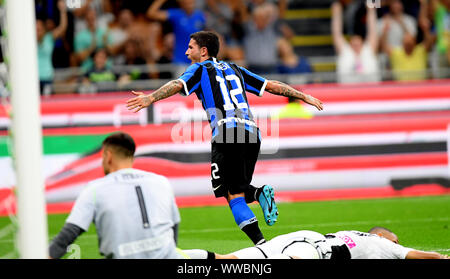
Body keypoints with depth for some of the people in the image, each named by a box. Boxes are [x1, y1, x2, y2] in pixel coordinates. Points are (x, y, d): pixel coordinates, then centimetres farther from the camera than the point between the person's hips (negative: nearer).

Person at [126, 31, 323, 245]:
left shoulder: (200, 70, 12)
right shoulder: (234, 70, 27)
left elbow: (177, 85, -8)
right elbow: (272, 86, 28)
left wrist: (150, 98, -22)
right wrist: (304, 96, 36)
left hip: (227, 133, -6)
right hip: (251, 132, 6)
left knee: (234, 195, -4)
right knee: (238, 190, 20)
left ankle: (261, 243, -18)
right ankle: (260, 194, -11)